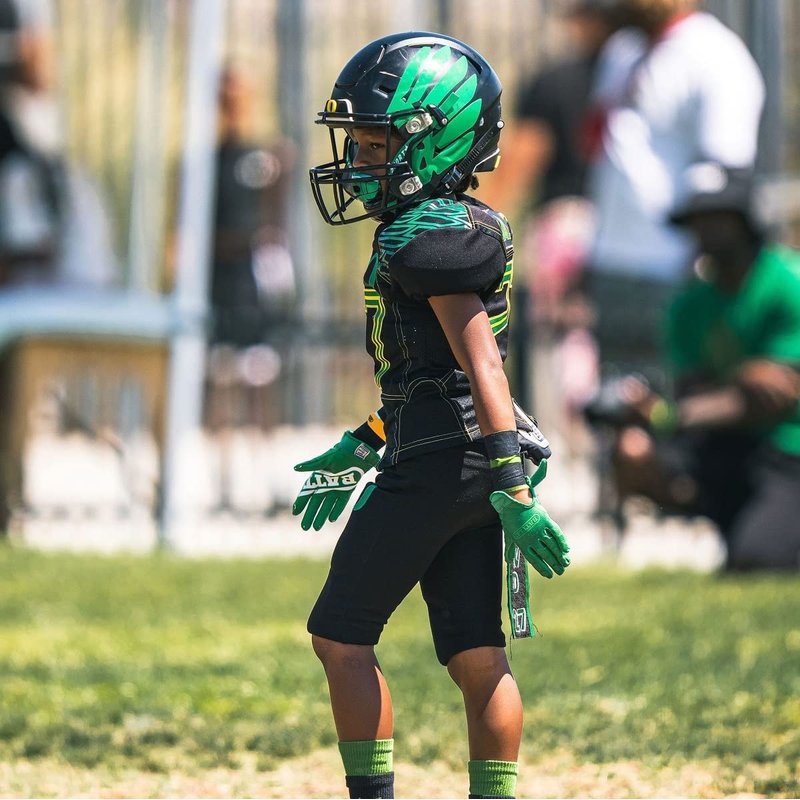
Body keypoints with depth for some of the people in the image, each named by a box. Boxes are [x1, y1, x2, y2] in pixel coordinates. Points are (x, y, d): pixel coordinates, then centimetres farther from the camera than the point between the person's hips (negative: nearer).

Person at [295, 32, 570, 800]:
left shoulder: (429, 235, -14)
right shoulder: (459, 227, 16)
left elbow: (482, 365, -21)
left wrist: (513, 490, -26)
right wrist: (360, 450, 29)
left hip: (436, 465, -9)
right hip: (475, 470, 9)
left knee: (340, 637, 0)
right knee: (477, 657, 7)